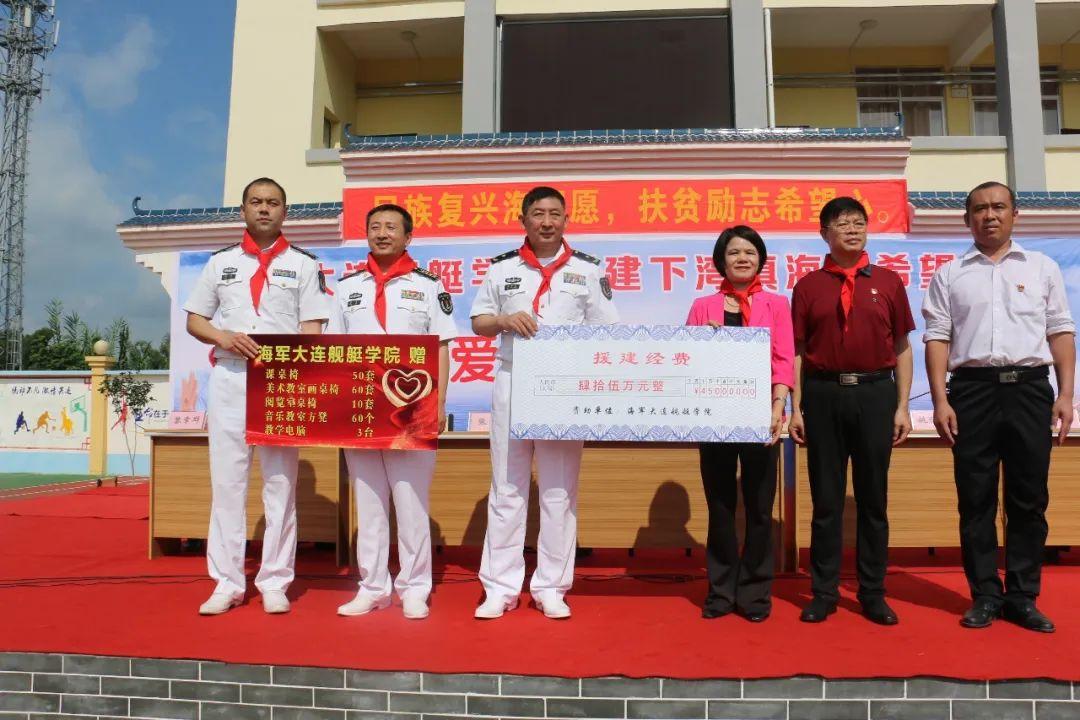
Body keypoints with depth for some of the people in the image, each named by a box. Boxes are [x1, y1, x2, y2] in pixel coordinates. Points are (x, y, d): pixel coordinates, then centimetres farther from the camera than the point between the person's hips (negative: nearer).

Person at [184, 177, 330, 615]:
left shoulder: (304, 265, 8)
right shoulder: (221, 263, 15)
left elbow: (312, 329, 2)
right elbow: (194, 319, 14)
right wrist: (223, 337, -7)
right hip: (228, 379, 2)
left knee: (280, 483, 1)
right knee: (226, 481, 3)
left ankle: (275, 582, 10)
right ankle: (227, 583, 11)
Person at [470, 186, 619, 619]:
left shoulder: (588, 269, 7)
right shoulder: (502, 268, 9)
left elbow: (604, 331, 5)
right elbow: (479, 323, 12)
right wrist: (506, 321, -9)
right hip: (512, 384, 1)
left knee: (559, 491, 4)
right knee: (507, 488, 5)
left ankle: (551, 588, 15)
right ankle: (500, 587, 13)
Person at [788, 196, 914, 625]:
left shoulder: (888, 282, 8)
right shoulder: (808, 286, 6)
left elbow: (902, 348, 8)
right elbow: (797, 351, 5)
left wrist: (902, 406, 1)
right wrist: (796, 408, -1)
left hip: (875, 394, 1)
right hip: (823, 395, 0)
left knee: (873, 497, 8)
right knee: (826, 498, 6)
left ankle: (873, 594, 20)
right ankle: (824, 593, 16)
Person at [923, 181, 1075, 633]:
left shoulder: (1043, 268, 12)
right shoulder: (950, 275, 9)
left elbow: (1061, 332, 9)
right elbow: (937, 338, 3)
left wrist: (1066, 393, 0)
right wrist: (940, 401, -5)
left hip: (1030, 387, 1)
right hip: (973, 389, -1)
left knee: (1029, 499, 4)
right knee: (976, 499, 3)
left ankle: (1022, 596, 15)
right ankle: (985, 595, 13)